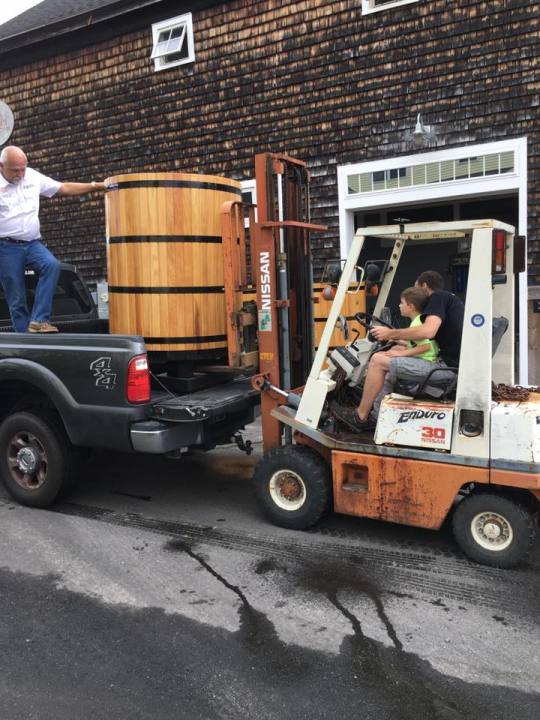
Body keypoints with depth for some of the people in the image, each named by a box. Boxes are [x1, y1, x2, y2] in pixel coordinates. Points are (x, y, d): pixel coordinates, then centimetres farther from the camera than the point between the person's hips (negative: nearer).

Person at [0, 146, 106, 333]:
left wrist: (95, 186, 5)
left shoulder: (33, 176, 5)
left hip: (32, 243, 3)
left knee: (52, 265, -27)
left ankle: (38, 320, -22)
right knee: (16, 300, 0)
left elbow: (64, 188, 10)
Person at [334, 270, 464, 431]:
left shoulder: (438, 297, -7)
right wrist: (399, 339, 23)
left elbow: (428, 331, -25)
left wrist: (391, 333, -12)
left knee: (378, 360, -9)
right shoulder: (452, 299, 23)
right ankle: (374, 417, 19)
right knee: (390, 371, 20)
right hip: (453, 364, 10)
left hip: (446, 367, -10)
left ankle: (360, 417, 1)